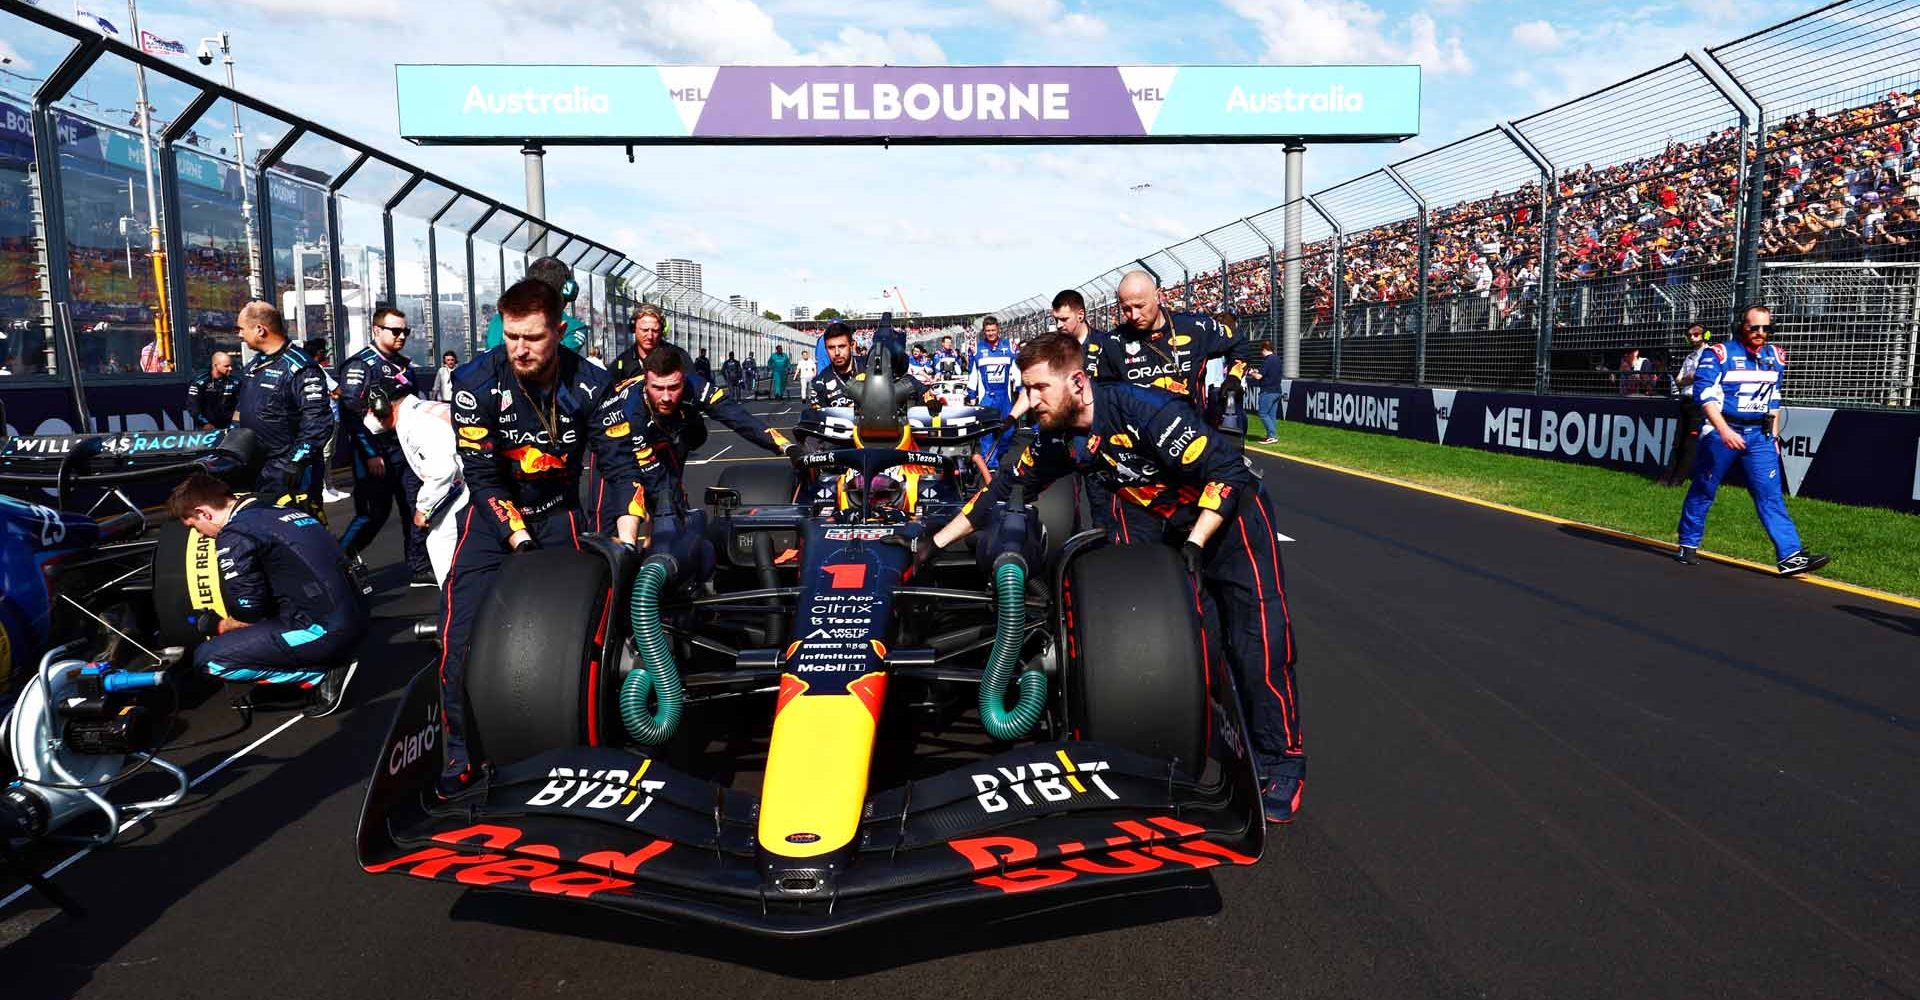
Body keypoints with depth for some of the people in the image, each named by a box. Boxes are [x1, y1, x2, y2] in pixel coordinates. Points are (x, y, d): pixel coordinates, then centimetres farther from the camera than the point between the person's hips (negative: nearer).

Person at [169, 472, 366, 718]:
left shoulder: (235, 536, -7)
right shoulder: (283, 512, 18)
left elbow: (250, 616, -6)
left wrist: (217, 626, 16)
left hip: (323, 631, -8)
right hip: (356, 619, 8)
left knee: (209, 659, -1)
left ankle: (321, 674, -4)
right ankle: (331, 660, 11)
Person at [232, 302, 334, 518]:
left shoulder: (299, 367, -15)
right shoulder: (253, 365, 15)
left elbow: (318, 423, -22)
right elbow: (240, 409, 29)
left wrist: (295, 462, -24)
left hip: (288, 474, -9)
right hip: (253, 471, 9)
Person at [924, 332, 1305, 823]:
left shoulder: (1144, 409, -31)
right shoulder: (1058, 436, -9)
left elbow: (1229, 474, -29)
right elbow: (1005, 489, 2)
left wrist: (1193, 548, -33)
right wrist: (934, 544, 1)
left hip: (1227, 507, -6)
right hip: (1153, 514, 7)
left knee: (1256, 639, -12)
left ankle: (1279, 760, 5)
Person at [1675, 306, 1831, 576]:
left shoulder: (1775, 358, 10)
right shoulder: (1719, 354, -10)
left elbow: (1774, 399, 19)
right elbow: (1705, 395, -19)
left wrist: (1774, 436, 16)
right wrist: (1724, 431, -30)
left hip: (1759, 435, 4)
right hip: (1721, 432, -4)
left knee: (1771, 495, -3)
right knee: (1703, 490, 6)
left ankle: (1791, 556, -8)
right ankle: (1687, 545, 20)